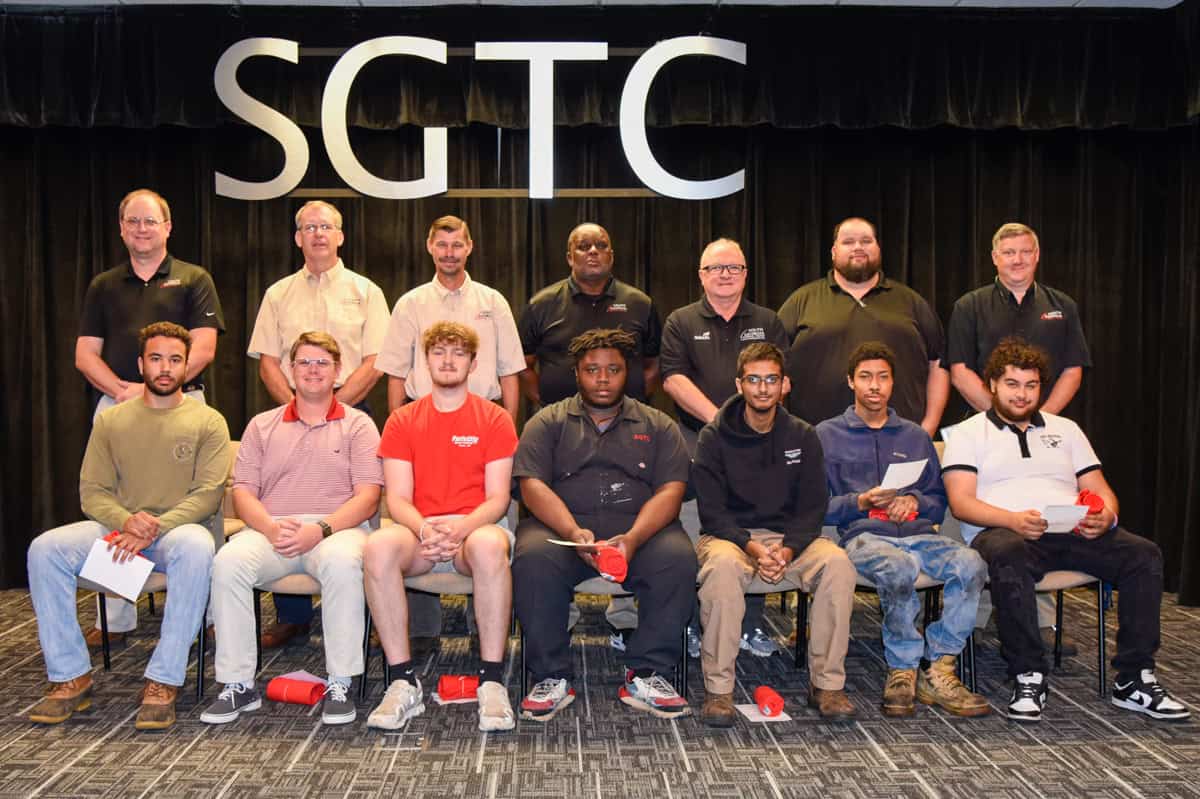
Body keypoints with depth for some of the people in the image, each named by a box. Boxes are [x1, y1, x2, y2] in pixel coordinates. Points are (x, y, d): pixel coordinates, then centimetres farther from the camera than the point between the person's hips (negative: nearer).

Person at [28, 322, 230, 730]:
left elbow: (208, 494, -7)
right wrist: (126, 521, -17)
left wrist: (156, 527, -22)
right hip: (116, 528, 3)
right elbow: (92, 492, 6)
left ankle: (163, 682, -30)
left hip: (178, 528, -3)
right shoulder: (110, 420, 13)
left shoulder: (208, 422, 3)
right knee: (44, 548, -23)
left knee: (196, 547, -38)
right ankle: (70, 677, -13)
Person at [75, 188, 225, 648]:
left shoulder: (193, 280, 7)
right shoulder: (103, 286, 17)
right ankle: (115, 619, 12)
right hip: (114, 403, 3)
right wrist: (122, 389, -7)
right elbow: (85, 354, 11)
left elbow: (203, 350, -4)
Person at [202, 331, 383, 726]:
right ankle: (238, 684, -17)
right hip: (271, 529, 3)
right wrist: (271, 527, -12)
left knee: (342, 561, -37)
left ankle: (339, 684, -24)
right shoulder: (262, 425, 20)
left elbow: (368, 497, 0)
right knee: (228, 561, -28)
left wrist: (320, 529, -16)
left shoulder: (358, 425, 11)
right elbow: (243, 491, 10)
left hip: (337, 528, -2)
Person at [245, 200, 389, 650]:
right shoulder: (278, 295, 13)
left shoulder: (365, 292, 6)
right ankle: (291, 617, 11)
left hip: (350, 410, -2)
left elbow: (373, 364, -1)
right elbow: (267, 362, 9)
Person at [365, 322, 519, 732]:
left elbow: (497, 498, 0)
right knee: (379, 547, -33)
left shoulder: (494, 418, 7)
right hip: (418, 533, 2)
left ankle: (492, 681, -29)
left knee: (490, 544, -38)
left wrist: (462, 527, -20)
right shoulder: (402, 421, 12)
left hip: (475, 530, -1)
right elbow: (398, 499, 3)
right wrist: (425, 529, -19)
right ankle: (403, 681, -25)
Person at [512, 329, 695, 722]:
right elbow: (533, 485, -1)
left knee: (678, 557, -29)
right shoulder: (548, 422, 13)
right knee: (533, 557, -32)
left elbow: (670, 490, 1)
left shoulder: (657, 426, 15)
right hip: (562, 526, -1)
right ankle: (552, 677, -16)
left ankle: (645, 675, -16)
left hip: (639, 530, 1)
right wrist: (574, 532, -20)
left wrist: (632, 539, -18)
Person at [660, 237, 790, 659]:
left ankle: (751, 626, 13)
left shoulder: (767, 323, 16)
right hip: (698, 441, -2)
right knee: (696, 539, -5)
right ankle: (692, 625, 5)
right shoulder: (681, 322, 9)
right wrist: (718, 419, -13)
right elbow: (674, 379, -3)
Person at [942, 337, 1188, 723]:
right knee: (1007, 555, -39)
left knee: (1144, 554, -21)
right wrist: (1014, 519, -21)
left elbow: (1101, 491, 19)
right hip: (1002, 531, -4)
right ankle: (1028, 678, -29)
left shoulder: (1065, 429, 26)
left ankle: (1134, 679, -15)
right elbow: (961, 502, -3)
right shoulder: (968, 434, 12)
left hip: (1073, 532, 4)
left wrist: (1105, 516, -6)